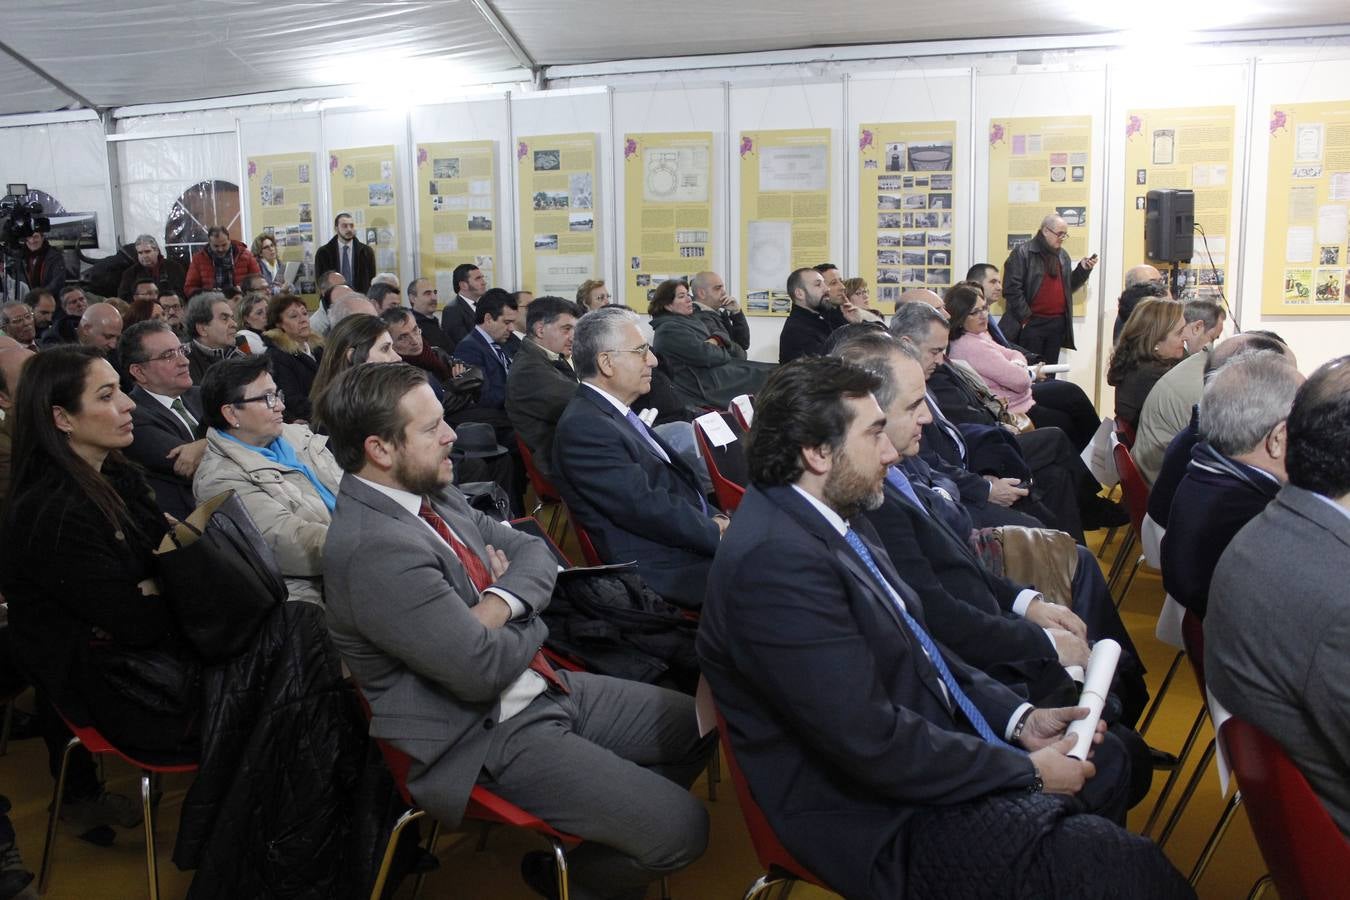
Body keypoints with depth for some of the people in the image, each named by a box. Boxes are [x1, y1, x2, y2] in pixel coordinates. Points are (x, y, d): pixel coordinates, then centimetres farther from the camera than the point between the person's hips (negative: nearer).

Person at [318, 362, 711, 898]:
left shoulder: (431, 494, 3)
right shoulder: (374, 549, -27)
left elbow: (532, 551, 6)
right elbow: (483, 667, -27)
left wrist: (501, 603, -16)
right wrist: (529, 615, -5)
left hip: (547, 688, 9)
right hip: (485, 738, -9)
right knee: (680, 830, -14)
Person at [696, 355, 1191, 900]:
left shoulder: (833, 516, 3)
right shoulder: (773, 559, -28)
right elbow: (875, 744, -27)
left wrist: (1018, 718, 1)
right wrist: (1027, 770, -15)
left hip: (928, 738, 10)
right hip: (881, 818, -10)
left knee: (1106, 759, 19)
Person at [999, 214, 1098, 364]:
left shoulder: (1063, 255, 15)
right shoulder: (1023, 252, -7)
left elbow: (1069, 287, 21)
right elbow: (1012, 288, -13)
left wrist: (1083, 269, 5)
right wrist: (1025, 317, -14)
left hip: (1057, 323, 6)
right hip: (1031, 323, -6)